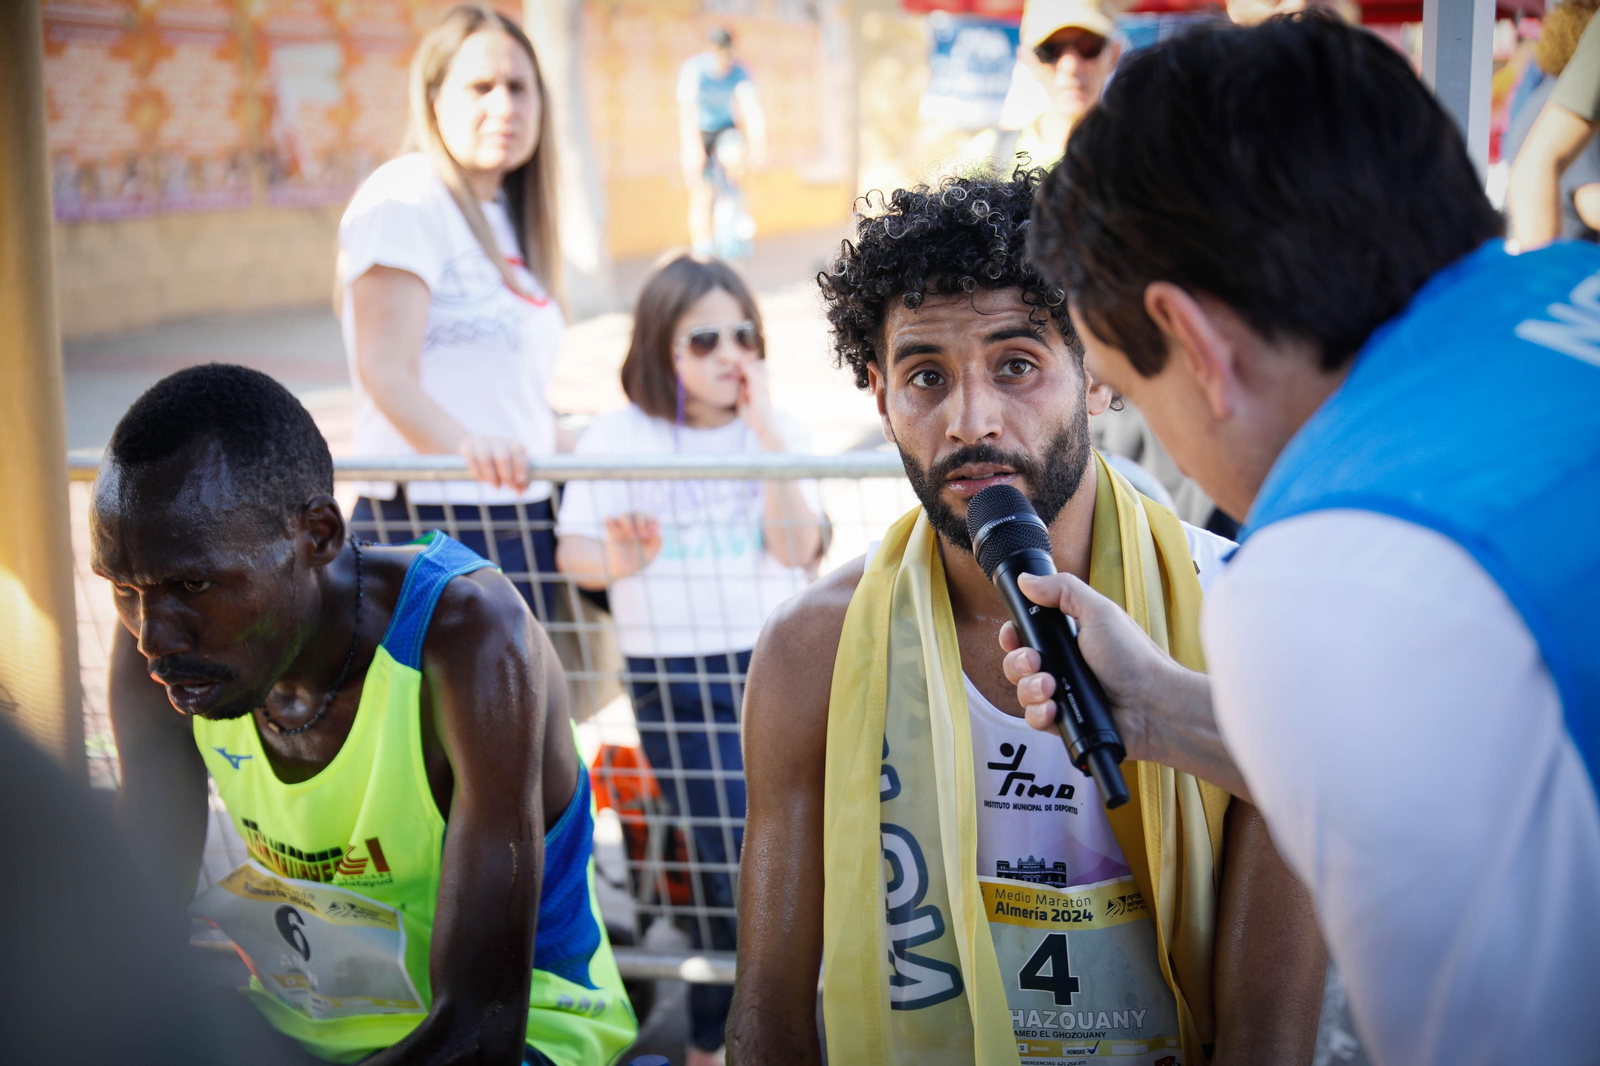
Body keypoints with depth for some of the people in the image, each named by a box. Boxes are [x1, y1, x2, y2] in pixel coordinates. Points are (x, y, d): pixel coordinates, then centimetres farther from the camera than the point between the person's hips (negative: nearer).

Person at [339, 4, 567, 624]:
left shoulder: (507, 217, 19)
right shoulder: (405, 198, -8)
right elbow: (387, 373, -20)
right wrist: (466, 445, -36)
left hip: (524, 522, 9)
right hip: (426, 530, -9)